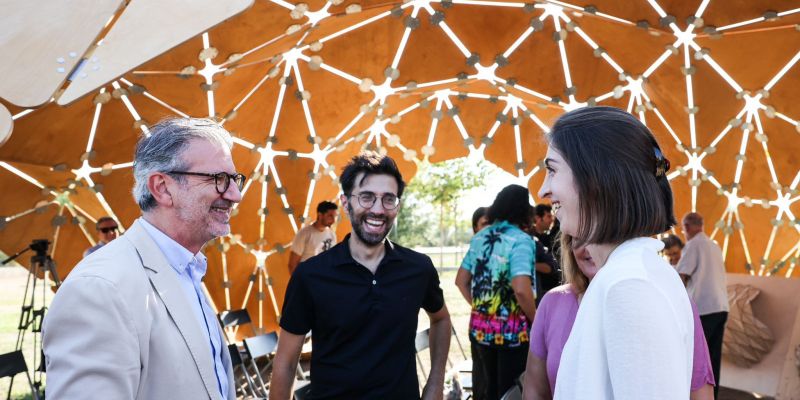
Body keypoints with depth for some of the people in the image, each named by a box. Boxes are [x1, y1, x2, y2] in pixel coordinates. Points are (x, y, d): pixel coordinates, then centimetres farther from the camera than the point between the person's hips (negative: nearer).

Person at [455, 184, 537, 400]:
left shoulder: (479, 237, 7)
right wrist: (537, 321, -10)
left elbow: (461, 281, 12)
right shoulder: (521, 240, -14)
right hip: (512, 331, -6)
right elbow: (521, 290, -25)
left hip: (479, 328, 6)